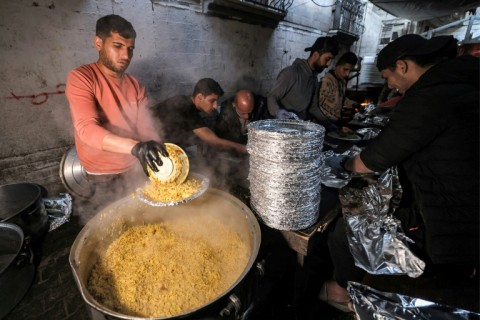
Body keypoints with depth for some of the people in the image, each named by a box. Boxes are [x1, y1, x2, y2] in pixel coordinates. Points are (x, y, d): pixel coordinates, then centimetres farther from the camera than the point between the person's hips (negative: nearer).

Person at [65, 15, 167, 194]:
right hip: (103, 175, -4)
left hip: (135, 169, 4)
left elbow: (146, 128, -4)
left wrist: (162, 157, -21)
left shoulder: (136, 85, 5)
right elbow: (86, 129, -24)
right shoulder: (80, 78, -10)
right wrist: (135, 147, -39)